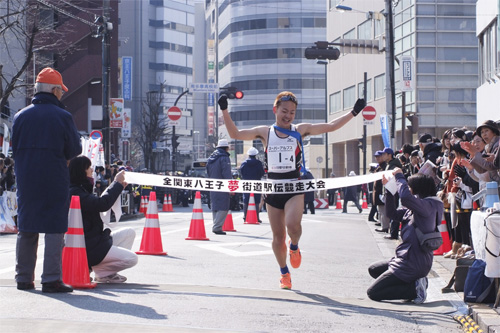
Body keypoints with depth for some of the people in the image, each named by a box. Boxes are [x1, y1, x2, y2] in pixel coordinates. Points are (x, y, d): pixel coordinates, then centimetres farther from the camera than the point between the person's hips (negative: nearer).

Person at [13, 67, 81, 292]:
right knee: (55, 229, -1)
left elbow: (14, 149, 9)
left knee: (26, 229, 11)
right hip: (55, 181, -4)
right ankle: (51, 279, -5)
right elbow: (74, 150, -3)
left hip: (26, 181, 4)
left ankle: (24, 278, 15)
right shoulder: (62, 116, -7)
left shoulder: (20, 116, 5)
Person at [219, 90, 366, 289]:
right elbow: (235, 134, 4)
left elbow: (331, 126, 6)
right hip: (272, 189, 2)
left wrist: (354, 112, 1)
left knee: (293, 224, -27)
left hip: (294, 189, -2)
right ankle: (284, 274, 27)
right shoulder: (265, 132, 5)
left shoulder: (300, 130, 4)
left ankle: (294, 247, 9)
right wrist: (224, 111, -5)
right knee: (278, 236, 6)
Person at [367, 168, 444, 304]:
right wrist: (389, 189, 10)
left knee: (373, 293, -6)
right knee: (373, 270, 28)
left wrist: (399, 176, -19)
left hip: (413, 264, -10)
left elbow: (406, 196, -35)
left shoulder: (429, 205, -18)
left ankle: (415, 288, -7)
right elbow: (392, 213, 17)